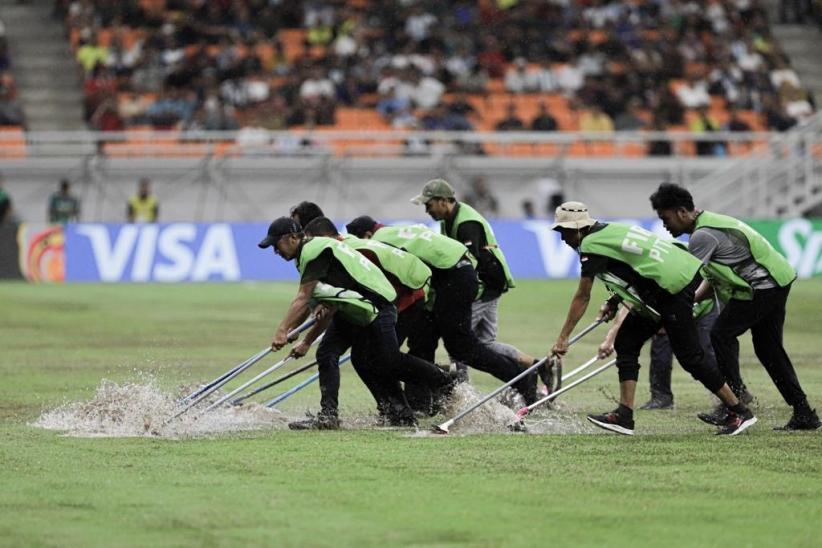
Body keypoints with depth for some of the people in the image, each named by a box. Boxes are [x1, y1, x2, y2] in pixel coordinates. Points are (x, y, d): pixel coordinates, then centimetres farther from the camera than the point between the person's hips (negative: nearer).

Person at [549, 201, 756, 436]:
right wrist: (614, 302, 15)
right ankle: (624, 415, 6)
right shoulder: (608, 232, 16)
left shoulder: (591, 245, -11)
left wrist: (563, 338, -3)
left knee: (689, 356, -5)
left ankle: (740, 412, 2)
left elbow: (582, 297, -8)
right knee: (626, 343, 8)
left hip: (674, 287, -10)